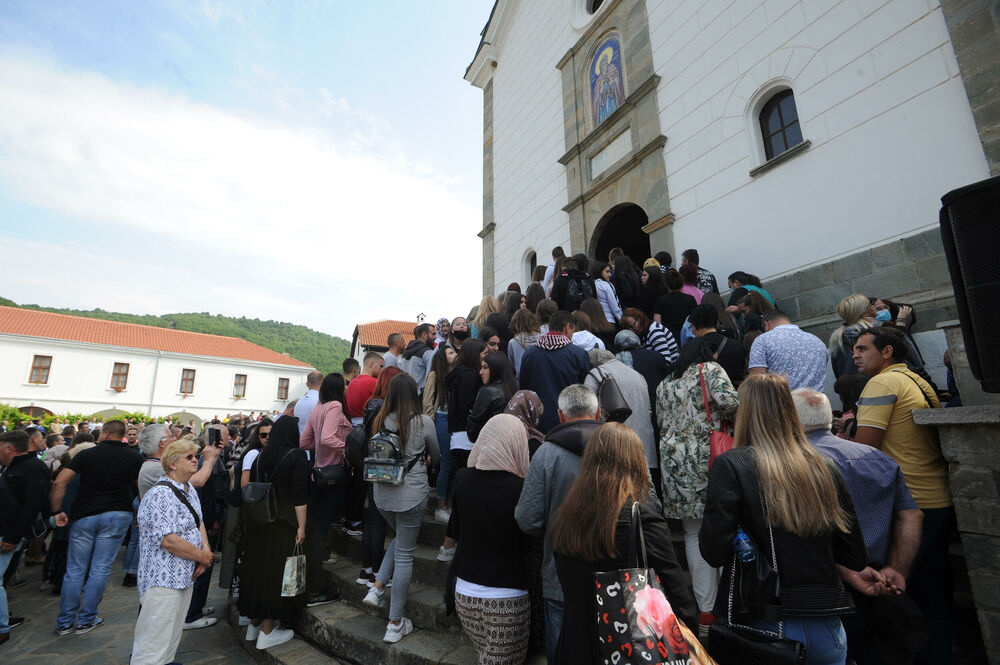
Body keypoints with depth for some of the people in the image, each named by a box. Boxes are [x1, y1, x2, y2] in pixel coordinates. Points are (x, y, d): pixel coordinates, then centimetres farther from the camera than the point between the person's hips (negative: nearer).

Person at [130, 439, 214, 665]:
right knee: (154, 646, 2)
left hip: (185, 577, 9)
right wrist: (203, 556, -15)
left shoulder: (189, 490, 9)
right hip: (163, 581, -9)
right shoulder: (160, 495, -21)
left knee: (172, 640, 22)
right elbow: (170, 541, -26)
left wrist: (206, 549, -4)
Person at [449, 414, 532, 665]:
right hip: (506, 599, -5)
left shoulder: (462, 479, -7)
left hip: (465, 593, 5)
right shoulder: (520, 489, -22)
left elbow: (454, 531, 6)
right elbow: (528, 545, -11)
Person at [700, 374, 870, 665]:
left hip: (767, 623, -4)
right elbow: (854, 554, 7)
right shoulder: (824, 467, 0)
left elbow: (715, 551, -18)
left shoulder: (730, 465, -15)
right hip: (827, 626, 4)